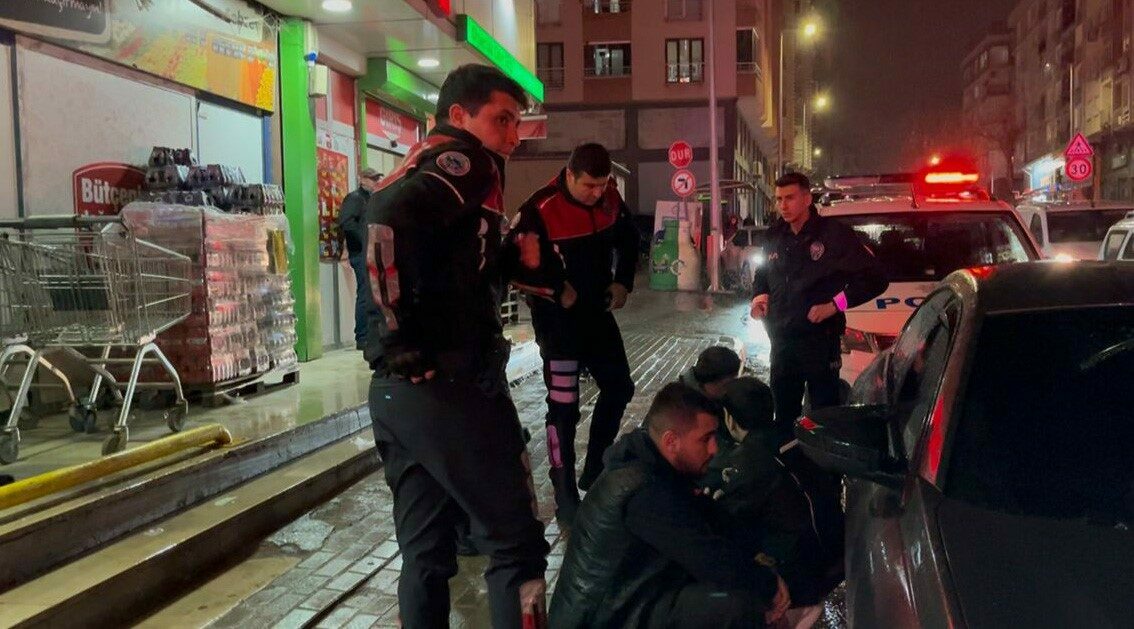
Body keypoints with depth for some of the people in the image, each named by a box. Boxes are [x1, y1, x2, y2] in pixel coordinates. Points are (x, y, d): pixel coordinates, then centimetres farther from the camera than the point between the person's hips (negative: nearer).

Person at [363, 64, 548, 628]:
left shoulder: (418, 164, 20)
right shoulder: (465, 160, -7)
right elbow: (388, 215, -24)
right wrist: (403, 335, -19)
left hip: (396, 390, 9)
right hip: (451, 387, -9)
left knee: (424, 552, 14)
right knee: (515, 543, 1)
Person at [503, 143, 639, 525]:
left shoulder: (610, 200, -2)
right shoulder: (541, 209, -22)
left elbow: (628, 239, 16)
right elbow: (515, 264, -21)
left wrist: (623, 281, 5)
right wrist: (557, 291, -16)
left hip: (598, 311, 7)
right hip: (558, 317, -7)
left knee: (619, 388, 15)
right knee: (564, 406, -6)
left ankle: (594, 471, 33)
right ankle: (565, 496, 6)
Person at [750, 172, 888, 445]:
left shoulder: (834, 233, -8)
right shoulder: (775, 237, 10)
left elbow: (874, 279, -8)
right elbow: (761, 275, 27)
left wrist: (835, 305, -15)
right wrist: (760, 295, 5)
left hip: (819, 339, -6)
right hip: (781, 339, 6)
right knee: (783, 413, 17)